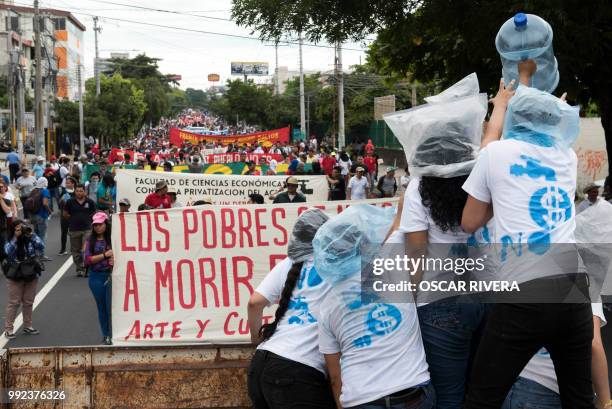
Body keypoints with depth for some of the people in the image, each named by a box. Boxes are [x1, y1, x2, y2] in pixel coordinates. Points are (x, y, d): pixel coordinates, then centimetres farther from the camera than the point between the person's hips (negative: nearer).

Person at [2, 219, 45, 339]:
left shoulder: (30, 240, -2)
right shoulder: (10, 242, -5)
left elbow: (41, 247, -17)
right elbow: (8, 251, -25)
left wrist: (31, 235, -22)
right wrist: (15, 238, -27)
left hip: (31, 275, 3)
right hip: (15, 276, -3)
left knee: (28, 302, 12)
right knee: (14, 303, -1)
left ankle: (28, 326, 25)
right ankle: (8, 329, 5)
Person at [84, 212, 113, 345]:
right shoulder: (90, 241, 3)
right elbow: (87, 259, -5)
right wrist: (105, 255, -14)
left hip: (111, 275, -2)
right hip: (96, 277, 3)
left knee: (111, 305, -8)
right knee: (101, 307, 11)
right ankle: (105, 336, 21)